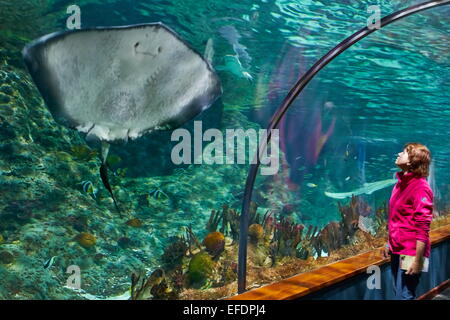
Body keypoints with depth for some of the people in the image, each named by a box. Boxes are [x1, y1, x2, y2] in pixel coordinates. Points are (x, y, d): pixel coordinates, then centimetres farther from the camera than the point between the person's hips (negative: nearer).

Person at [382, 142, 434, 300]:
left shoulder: (420, 187, -18)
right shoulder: (401, 182, 7)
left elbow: (422, 228, -20)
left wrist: (417, 259, -21)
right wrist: (389, 243, 17)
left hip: (410, 253, -8)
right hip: (397, 250, 8)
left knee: (404, 296, -1)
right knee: (398, 294, 18)